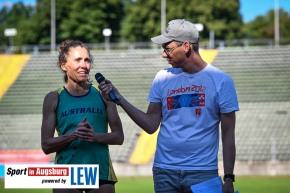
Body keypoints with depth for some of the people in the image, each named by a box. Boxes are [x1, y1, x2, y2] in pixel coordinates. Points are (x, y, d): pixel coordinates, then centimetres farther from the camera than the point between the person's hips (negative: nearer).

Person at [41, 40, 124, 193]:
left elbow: (119, 137, 7)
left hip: (101, 173, 1)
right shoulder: (53, 99, 4)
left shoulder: (103, 94, 7)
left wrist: (95, 136, -12)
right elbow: (46, 145, 0)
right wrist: (73, 135, -16)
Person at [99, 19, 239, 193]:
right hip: (165, 172, 3)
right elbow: (151, 125, 6)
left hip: (202, 172, -3)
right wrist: (119, 98, -2)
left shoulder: (221, 81, -2)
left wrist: (229, 179, -5)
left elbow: (228, 135, -1)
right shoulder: (163, 77, 9)